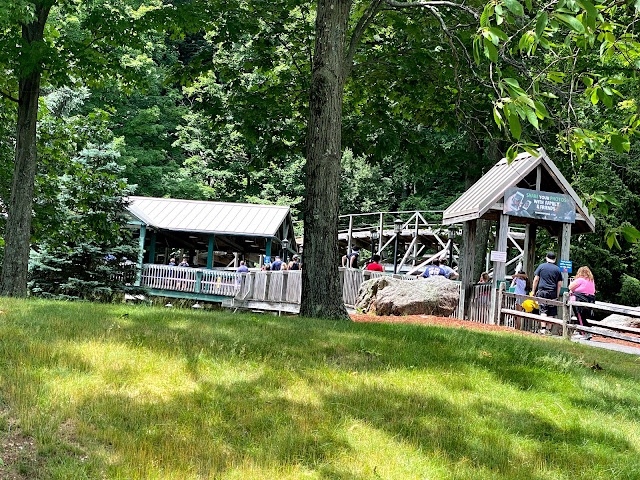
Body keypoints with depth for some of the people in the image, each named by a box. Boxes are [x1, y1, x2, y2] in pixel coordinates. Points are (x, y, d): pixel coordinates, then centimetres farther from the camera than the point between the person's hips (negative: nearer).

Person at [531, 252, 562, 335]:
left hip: (542, 291, -1)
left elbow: (536, 279, 2)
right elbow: (559, 284, 7)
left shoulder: (541, 266, 4)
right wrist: (557, 295, 13)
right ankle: (549, 330, 6)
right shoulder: (557, 269, 9)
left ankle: (543, 329, -14)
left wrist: (533, 291, 7)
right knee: (551, 312, 5)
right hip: (553, 293, 1)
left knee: (543, 310, -5)